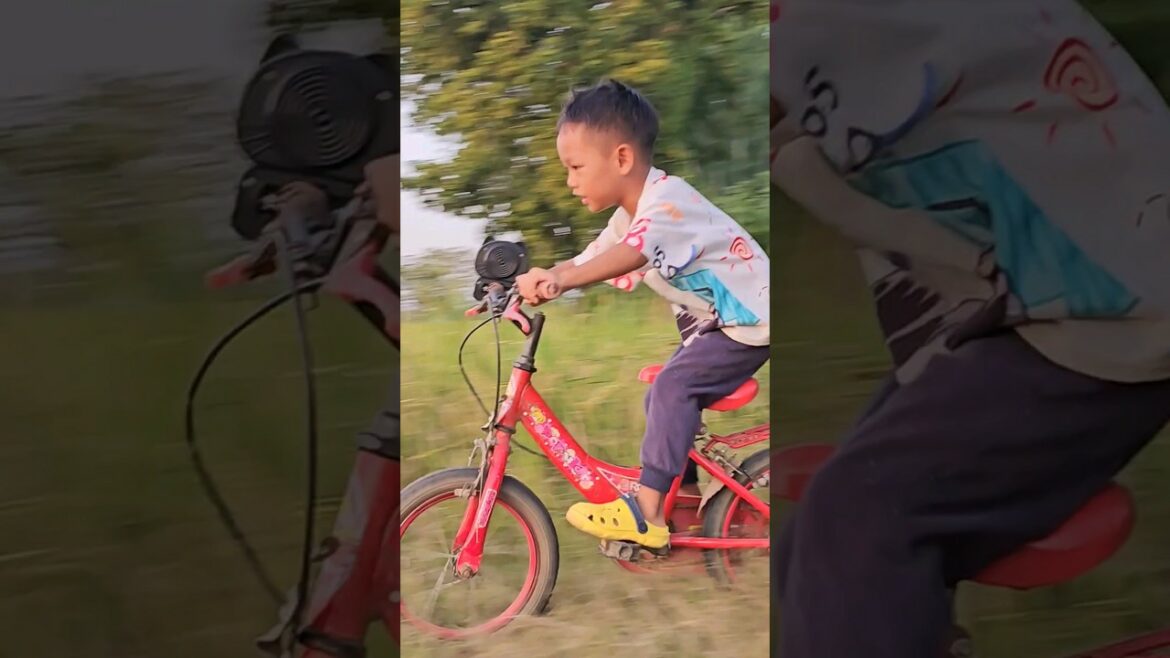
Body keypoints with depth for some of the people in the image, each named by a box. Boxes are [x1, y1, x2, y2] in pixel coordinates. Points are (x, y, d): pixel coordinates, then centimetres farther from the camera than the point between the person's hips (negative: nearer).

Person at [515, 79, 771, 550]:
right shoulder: (629, 217, 7)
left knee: (674, 385, -23)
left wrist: (559, 280, -59)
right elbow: (585, 263, 2)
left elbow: (633, 254, -45)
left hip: (749, 318, -10)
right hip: (711, 322, 10)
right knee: (666, 400, 7)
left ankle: (646, 513, -24)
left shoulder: (667, 201, -26)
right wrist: (532, 286, -15)